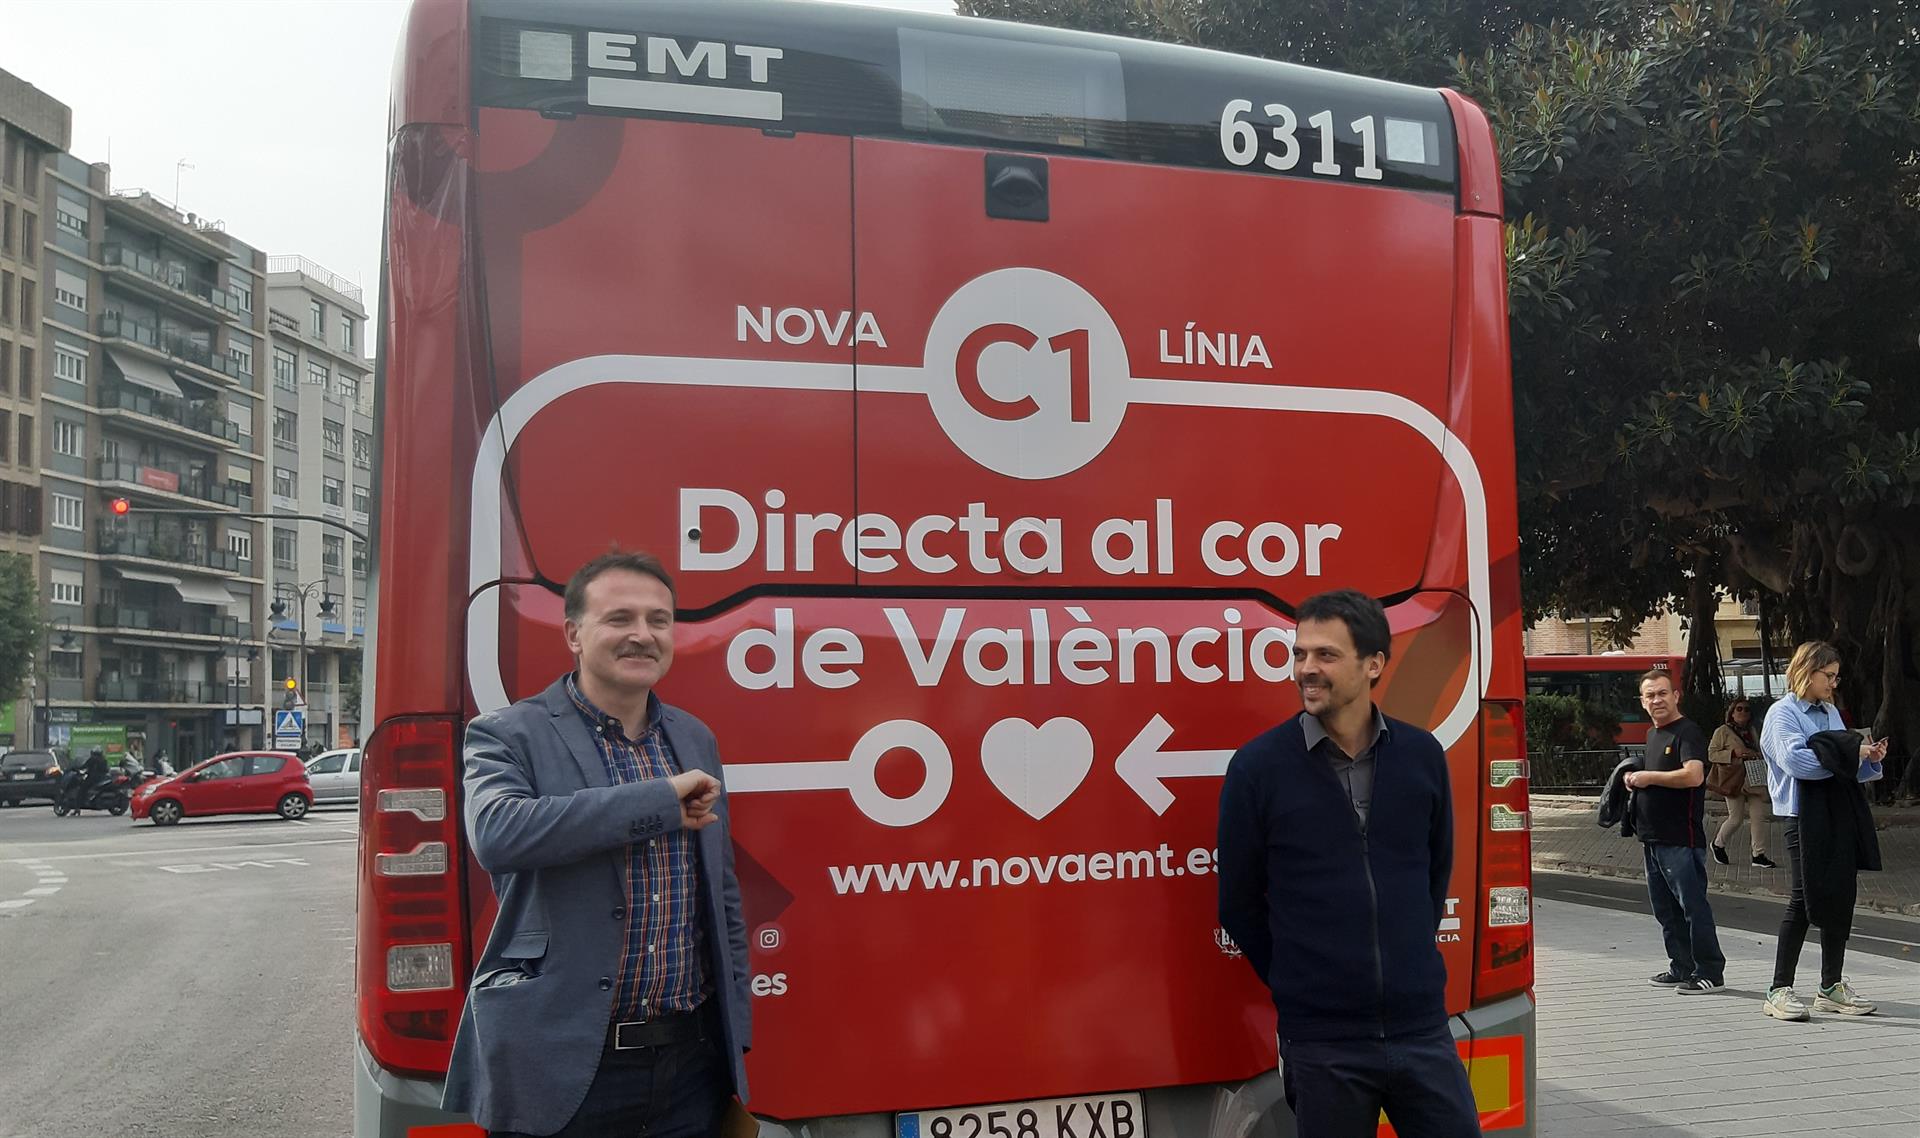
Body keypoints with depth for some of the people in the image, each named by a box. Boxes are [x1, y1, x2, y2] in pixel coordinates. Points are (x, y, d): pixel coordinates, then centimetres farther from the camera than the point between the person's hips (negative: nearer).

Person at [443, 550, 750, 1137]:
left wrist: (736, 1031, 14)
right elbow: (496, 832, -28)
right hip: (562, 1069, -4)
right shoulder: (507, 735, -6)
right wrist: (663, 798, -24)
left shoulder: (696, 740, 10)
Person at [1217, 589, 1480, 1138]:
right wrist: (1296, 986, 6)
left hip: (1422, 1028, 2)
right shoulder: (1258, 766, -6)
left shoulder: (1422, 755, 2)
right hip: (1320, 1041, -2)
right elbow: (1239, 904, 1)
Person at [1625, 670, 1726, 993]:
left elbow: (1693, 775, -26)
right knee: (1665, 908, 14)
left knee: (1692, 905, -4)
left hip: (1681, 839, -9)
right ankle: (1681, 968, 23)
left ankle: (1710, 972, 3)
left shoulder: (1688, 732, -11)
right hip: (1653, 839, 9)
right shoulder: (1651, 734, 17)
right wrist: (1634, 779, 10)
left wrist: (1649, 777, -18)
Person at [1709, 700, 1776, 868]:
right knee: (1736, 819, -3)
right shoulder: (1723, 731, -2)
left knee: (1760, 816, -1)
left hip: (1754, 780, 6)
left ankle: (1759, 854, 6)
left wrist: (1754, 754, 5)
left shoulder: (1751, 731, 17)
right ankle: (1718, 844, 21)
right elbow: (1711, 754, -6)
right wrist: (1734, 753, -18)